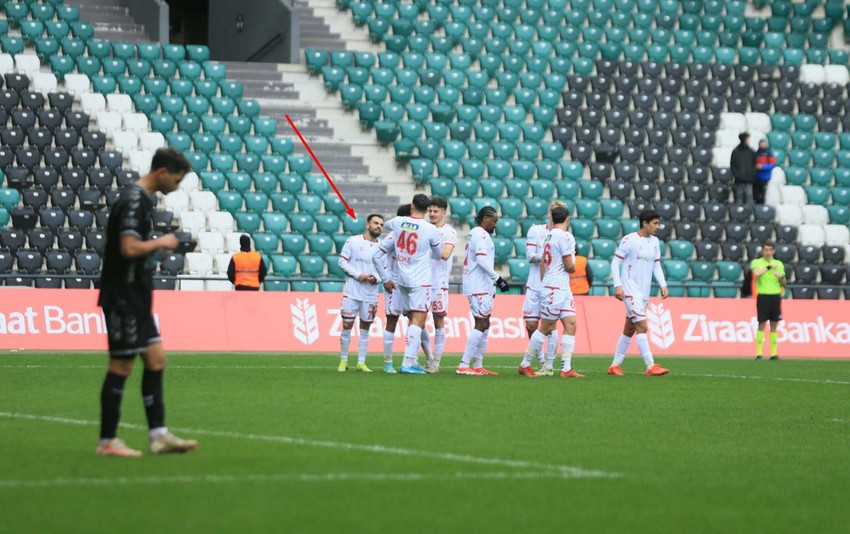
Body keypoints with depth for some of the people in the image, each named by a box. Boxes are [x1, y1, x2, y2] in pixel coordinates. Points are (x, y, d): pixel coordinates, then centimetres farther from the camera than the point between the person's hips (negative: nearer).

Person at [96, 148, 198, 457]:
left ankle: (159, 436, 10)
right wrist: (162, 243, -12)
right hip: (123, 299, -10)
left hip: (136, 299, 10)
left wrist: (159, 247, 8)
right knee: (122, 365, -4)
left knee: (156, 359, 8)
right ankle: (107, 442, 3)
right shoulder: (134, 200, -17)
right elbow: (129, 248, -26)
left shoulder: (142, 199, 14)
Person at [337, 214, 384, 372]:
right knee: (347, 326, -2)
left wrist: (376, 278, -10)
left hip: (371, 294, 3)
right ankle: (343, 361, 9)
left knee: (365, 329, 6)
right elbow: (342, 261, -2)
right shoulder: (353, 241, 0)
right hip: (351, 292, -3)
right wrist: (357, 275, -13)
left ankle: (361, 363, 11)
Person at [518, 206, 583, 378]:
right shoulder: (565, 237, -13)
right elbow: (570, 266, -14)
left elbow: (543, 263, 18)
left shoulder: (549, 236, 13)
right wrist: (573, 267, 8)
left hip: (563, 289, 8)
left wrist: (544, 284, 22)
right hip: (556, 288, -8)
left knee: (570, 325, 1)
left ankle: (566, 368, -4)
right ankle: (525, 365, 9)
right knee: (545, 328, 0)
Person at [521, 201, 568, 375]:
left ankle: (549, 365, 0)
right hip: (534, 285, 2)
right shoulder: (535, 230, 5)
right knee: (530, 324, 1)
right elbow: (530, 256, -3)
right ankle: (541, 360, 16)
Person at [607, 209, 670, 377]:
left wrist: (663, 284, 3)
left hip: (644, 292, 8)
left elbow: (656, 265, 17)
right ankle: (651, 366, -18)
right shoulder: (629, 240, -9)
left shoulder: (654, 242, 12)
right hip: (630, 289, -8)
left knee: (630, 329, 11)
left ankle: (615, 365, 18)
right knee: (642, 326, -15)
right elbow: (615, 262, -8)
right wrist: (617, 285, -16)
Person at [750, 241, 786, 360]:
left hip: (775, 296, 3)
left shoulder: (779, 264, 12)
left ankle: (773, 353, 7)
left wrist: (782, 278, -5)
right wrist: (769, 267, -20)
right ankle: (758, 353, -2)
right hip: (763, 296, -3)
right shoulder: (756, 262, 2)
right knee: (762, 324, -5)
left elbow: (784, 284, 15)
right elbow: (756, 273, -21)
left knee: (774, 325, 4)